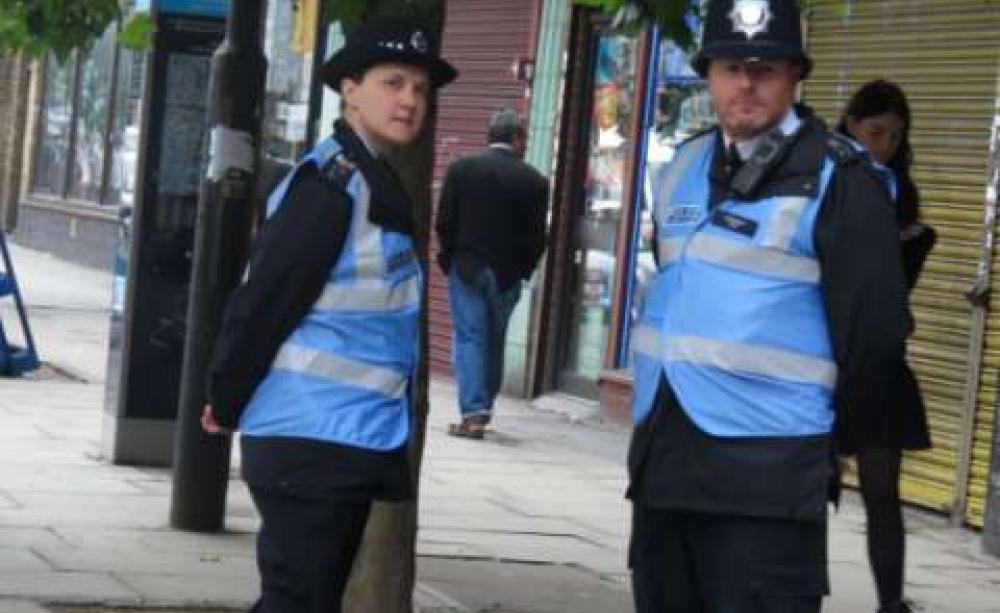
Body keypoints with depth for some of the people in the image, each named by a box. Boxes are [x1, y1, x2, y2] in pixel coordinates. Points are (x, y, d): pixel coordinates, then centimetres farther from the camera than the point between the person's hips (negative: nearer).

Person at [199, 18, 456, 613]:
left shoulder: (376, 181, 15)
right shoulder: (334, 180, -15)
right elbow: (265, 297, -17)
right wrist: (227, 404, -8)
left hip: (351, 436, 10)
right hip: (312, 438, -10)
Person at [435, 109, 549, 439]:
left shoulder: (461, 168, -4)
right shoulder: (534, 181, -5)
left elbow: (444, 222, -5)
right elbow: (536, 237, -5)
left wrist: (450, 257, 9)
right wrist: (522, 270, 9)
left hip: (466, 268, -1)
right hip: (508, 275, 1)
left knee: (469, 338, 1)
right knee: (494, 342, 14)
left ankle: (472, 414, -8)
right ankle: (483, 409, 20)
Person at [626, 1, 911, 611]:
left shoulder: (835, 178, -9)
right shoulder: (684, 168, 13)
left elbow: (874, 326, -11)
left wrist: (829, 434, -1)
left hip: (767, 474, -7)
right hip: (662, 457, 7)